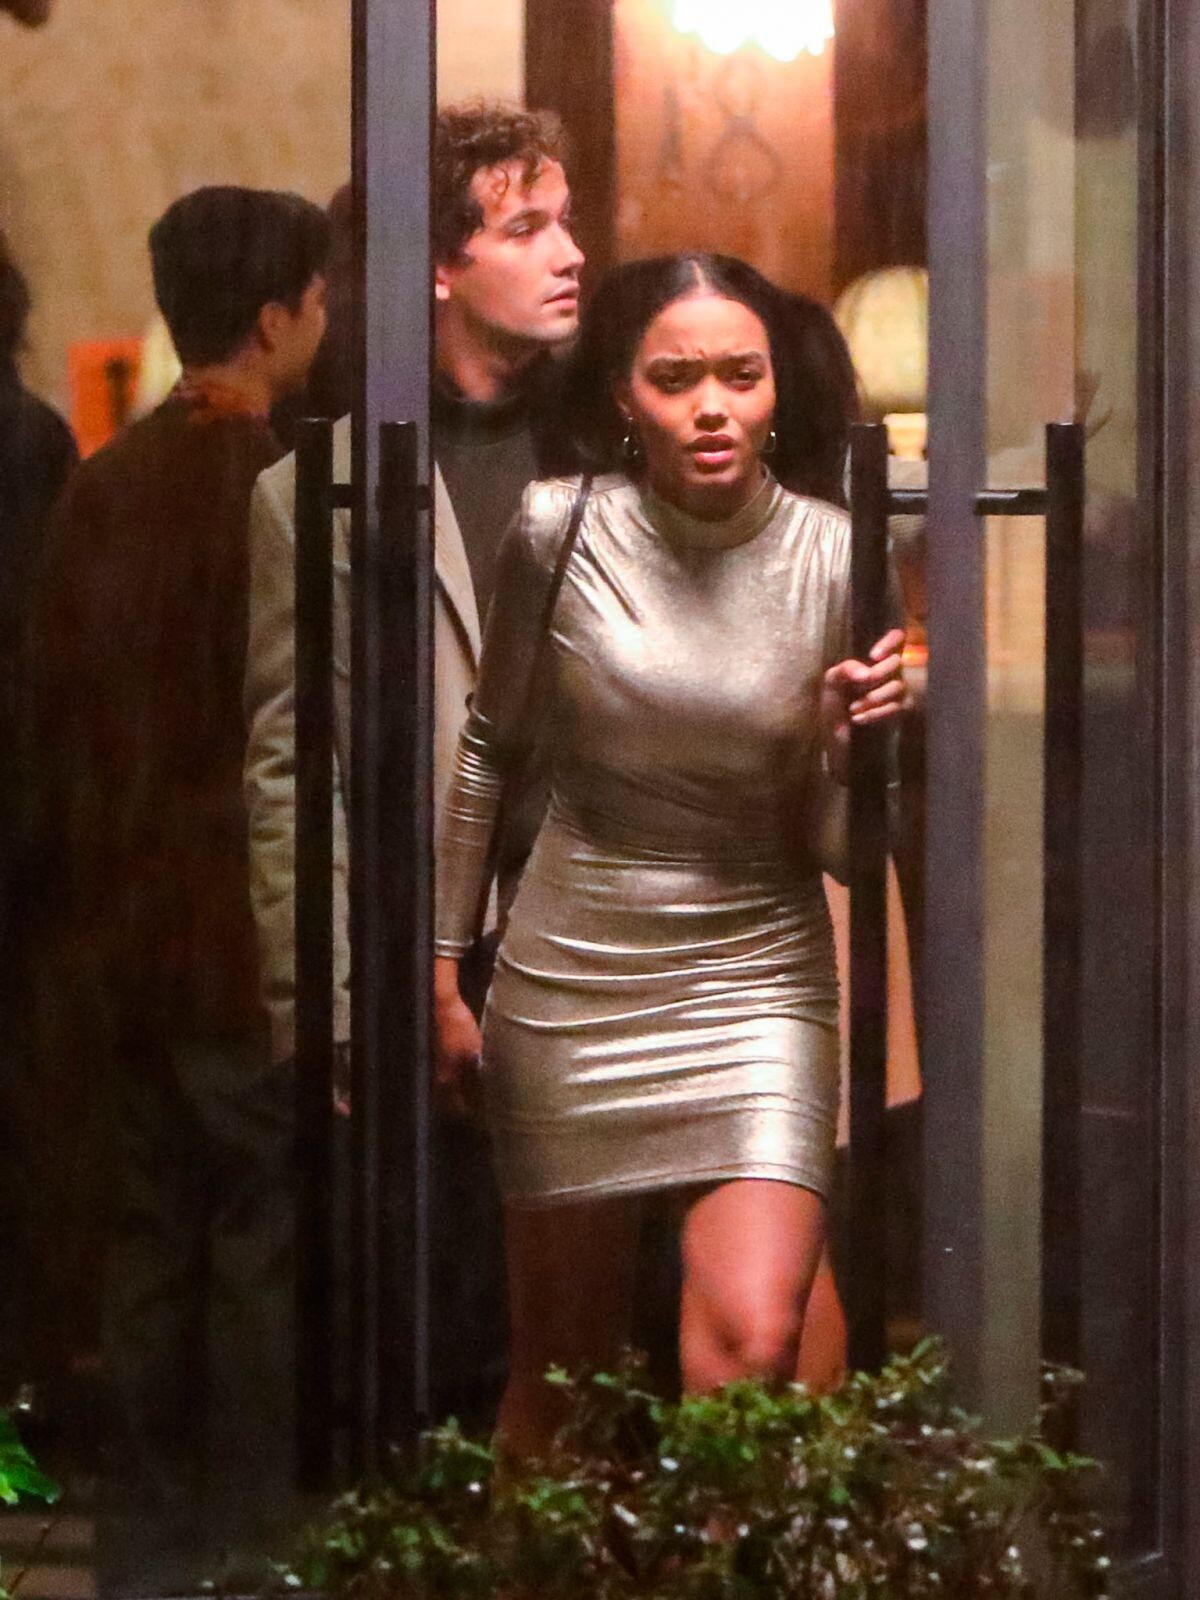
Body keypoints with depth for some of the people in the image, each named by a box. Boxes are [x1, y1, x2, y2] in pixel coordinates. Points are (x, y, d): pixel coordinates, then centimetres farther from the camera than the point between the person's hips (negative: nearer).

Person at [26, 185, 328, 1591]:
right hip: (257, 924, -7)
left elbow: (55, 708, 11)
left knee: (156, 1234, 13)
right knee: (266, 1244, 1)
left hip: (137, 921, 7)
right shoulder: (274, 489, -17)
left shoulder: (99, 487, 6)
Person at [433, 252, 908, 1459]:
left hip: (757, 986, 0)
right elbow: (488, 751, 8)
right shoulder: (559, 531, -6)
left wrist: (844, 744, -20)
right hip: (570, 985, 0)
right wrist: (442, 975, 10)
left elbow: (838, 849, 0)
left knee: (753, 1349, -17)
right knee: (560, 1367, 10)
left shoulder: (833, 558, -6)